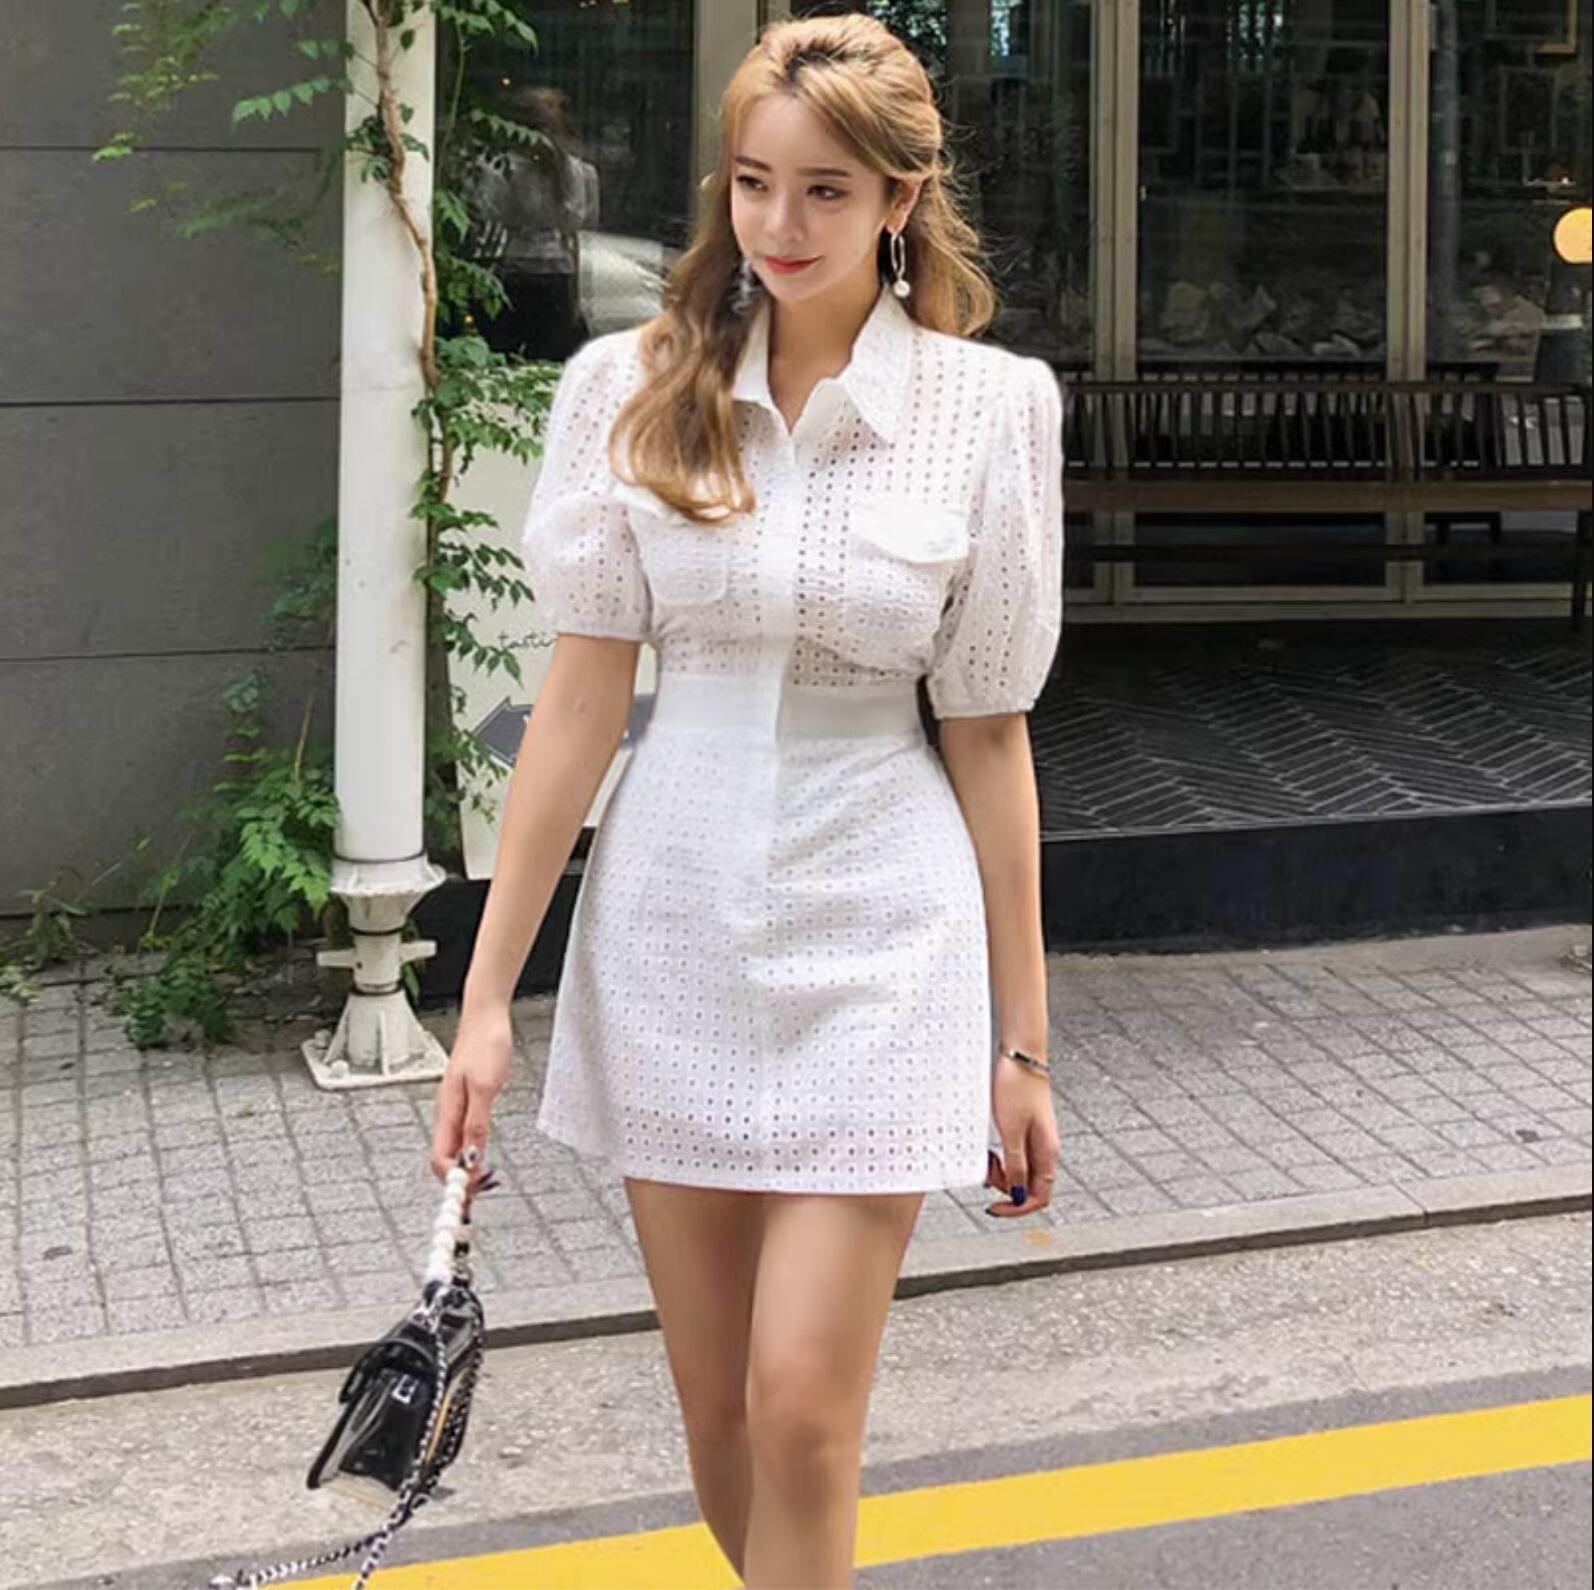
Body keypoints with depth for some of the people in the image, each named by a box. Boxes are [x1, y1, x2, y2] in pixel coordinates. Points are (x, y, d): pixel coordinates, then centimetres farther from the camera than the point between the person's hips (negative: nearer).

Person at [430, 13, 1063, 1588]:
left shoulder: (991, 405, -4)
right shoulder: (632, 387, -1)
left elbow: (988, 739, 0)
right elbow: (581, 695, 0)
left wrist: (1020, 1046, 2)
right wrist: (489, 996, -2)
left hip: (876, 929, -2)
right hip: (673, 919, 2)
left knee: (802, 1410, -6)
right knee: (716, 1412, 11)